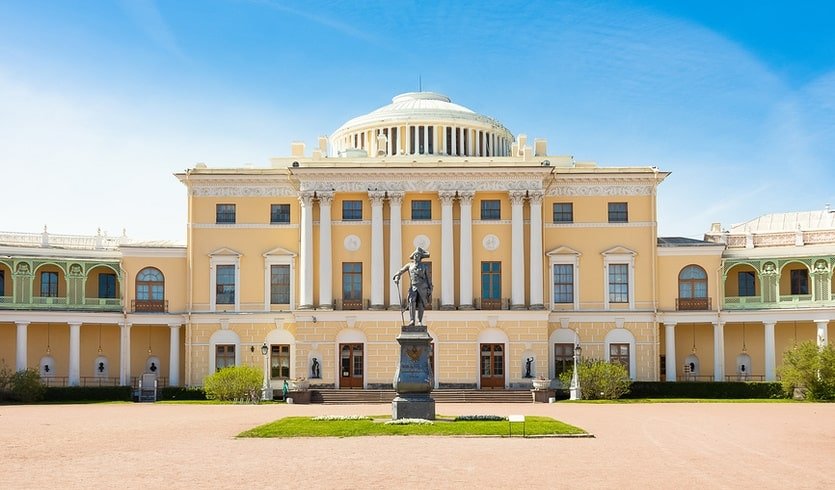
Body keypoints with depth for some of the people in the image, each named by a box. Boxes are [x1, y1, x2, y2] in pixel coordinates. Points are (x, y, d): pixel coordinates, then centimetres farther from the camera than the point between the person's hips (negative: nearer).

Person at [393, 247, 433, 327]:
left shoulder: (424, 267, 6)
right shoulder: (409, 265, 9)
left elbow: (428, 278, 8)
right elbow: (400, 271, 8)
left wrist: (430, 290, 2)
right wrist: (397, 277, -13)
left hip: (422, 288, 0)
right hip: (413, 288, 0)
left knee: (421, 305, -1)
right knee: (412, 302, -19)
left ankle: (419, 322, 10)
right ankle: (412, 321, -20)